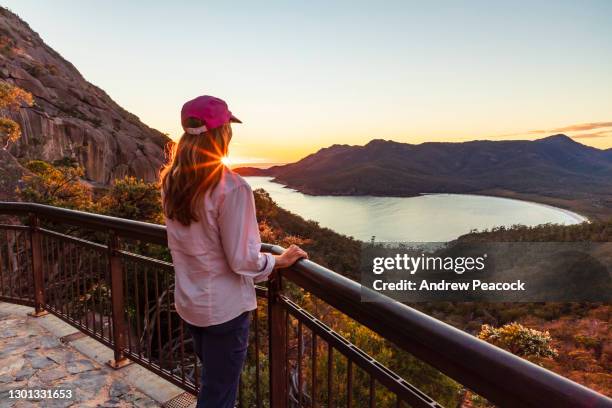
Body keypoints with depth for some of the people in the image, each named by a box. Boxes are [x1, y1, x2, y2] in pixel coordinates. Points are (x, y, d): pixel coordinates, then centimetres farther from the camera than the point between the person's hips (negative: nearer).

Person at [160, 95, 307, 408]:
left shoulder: (171, 182, -2)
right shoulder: (231, 187, -25)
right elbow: (242, 260, -21)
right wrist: (280, 259, -4)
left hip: (188, 302, 7)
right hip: (224, 308, -7)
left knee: (210, 383, 29)